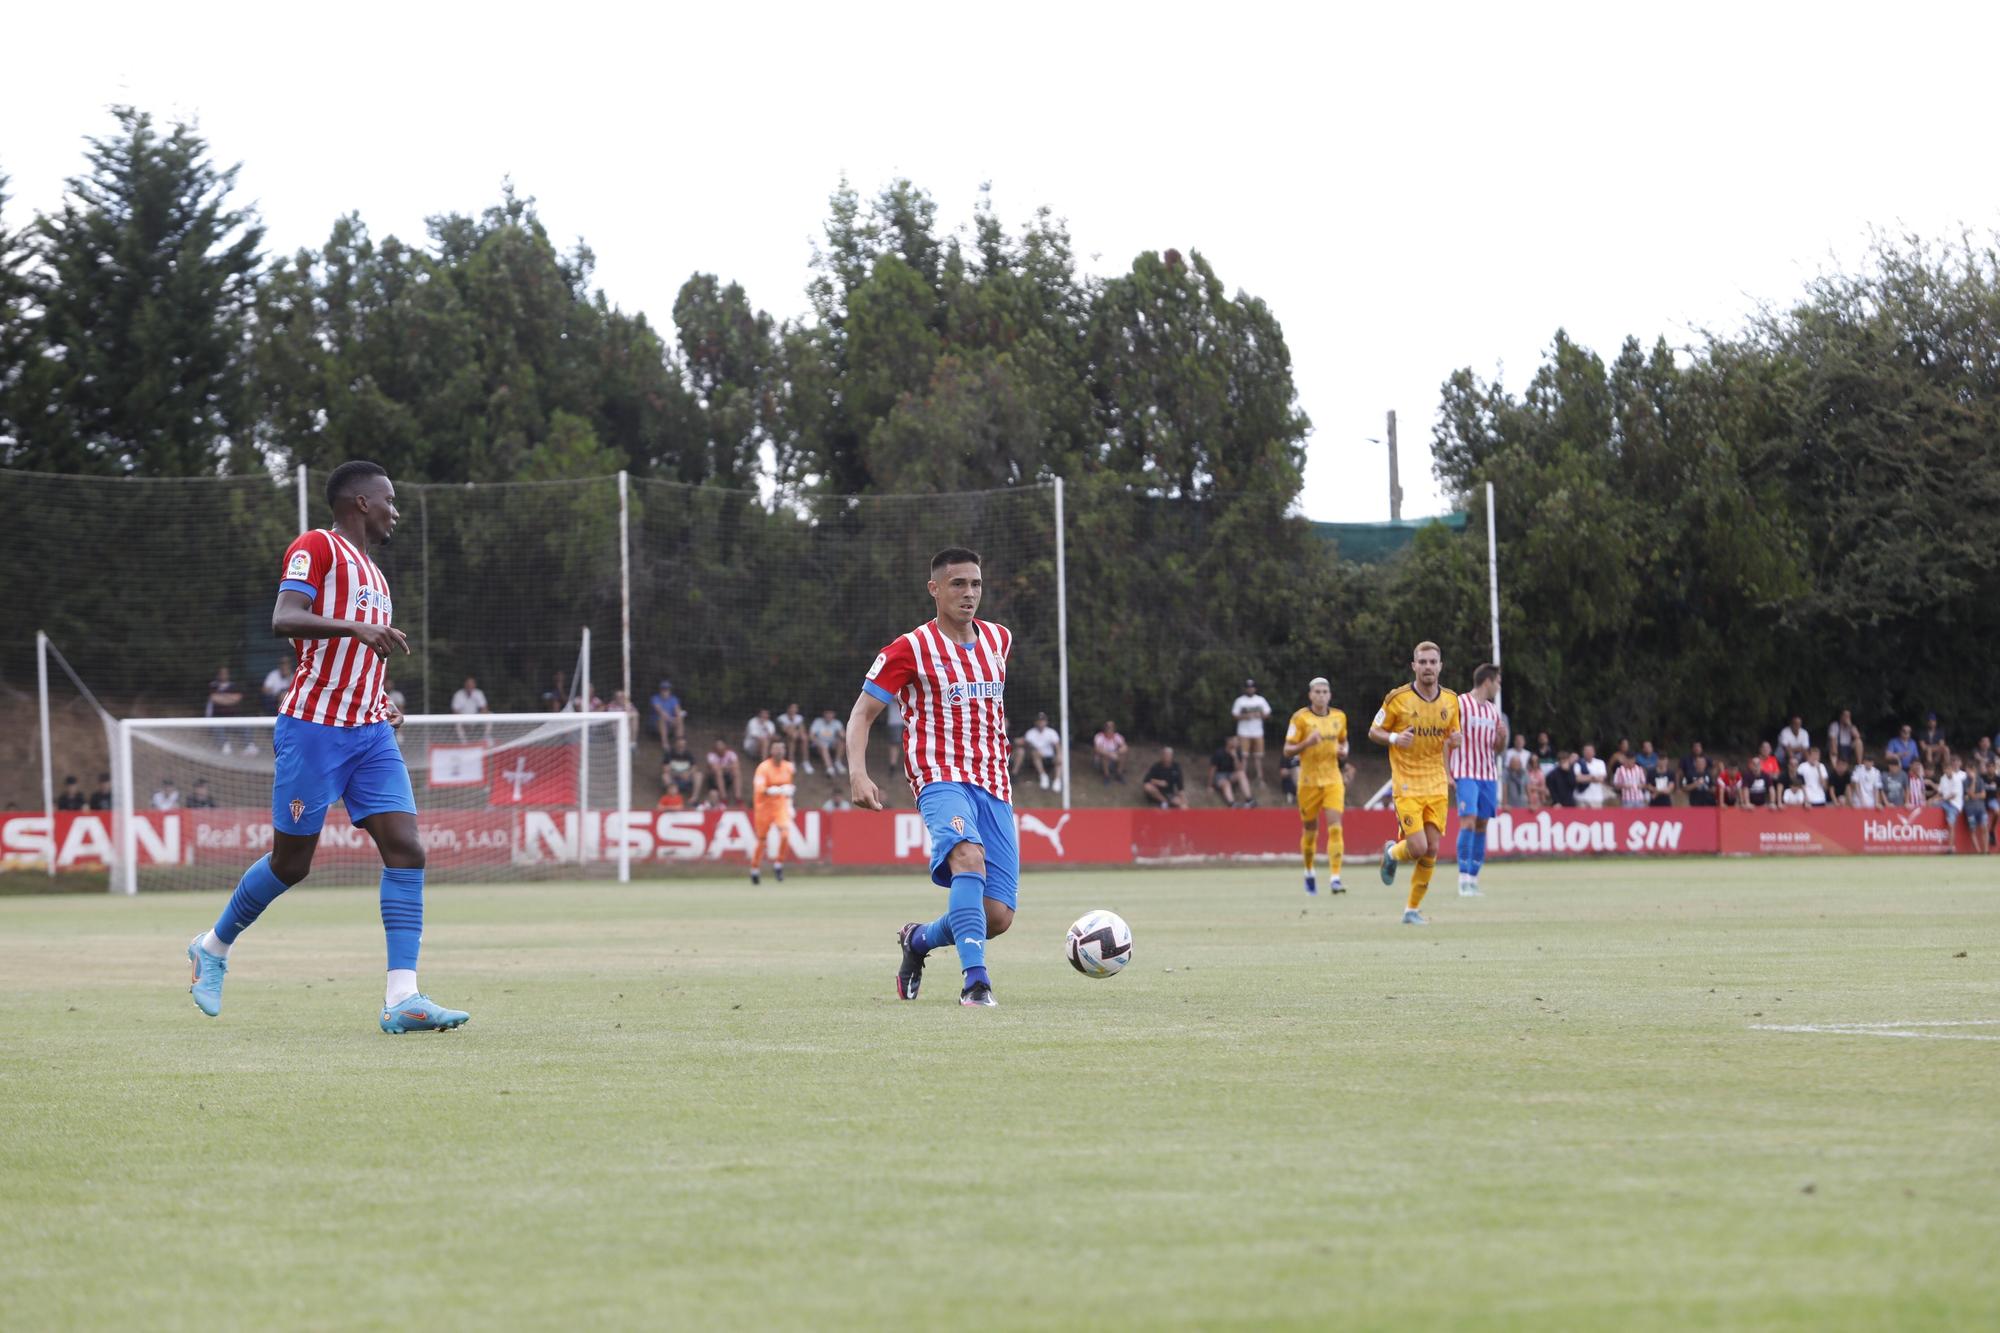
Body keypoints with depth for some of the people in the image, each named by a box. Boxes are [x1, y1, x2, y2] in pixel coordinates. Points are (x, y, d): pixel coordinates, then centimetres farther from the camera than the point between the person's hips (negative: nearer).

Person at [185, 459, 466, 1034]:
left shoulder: (372, 574, 22)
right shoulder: (317, 547, -5)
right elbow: (284, 620, -20)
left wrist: (381, 706, 14)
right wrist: (356, 627, -34)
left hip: (370, 732, 7)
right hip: (313, 728, -7)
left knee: (407, 850, -10)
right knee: (291, 863, 1)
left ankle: (402, 997, -15)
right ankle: (214, 947, 27)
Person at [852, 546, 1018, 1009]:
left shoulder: (999, 639, 12)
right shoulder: (911, 649, -3)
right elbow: (862, 714, -3)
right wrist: (858, 774, -18)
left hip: (994, 786, 5)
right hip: (942, 779, -5)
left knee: (998, 916, -3)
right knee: (969, 855, -37)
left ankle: (918, 939, 27)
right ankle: (975, 981, -41)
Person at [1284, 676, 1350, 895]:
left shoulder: (1339, 717, 6)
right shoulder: (1300, 718, -6)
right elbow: (1287, 751, -6)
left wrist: (1343, 751, 0)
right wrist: (1307, 742, -23)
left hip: (1333, 780, 2)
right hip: (1309, 780, -2)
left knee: (1335, 828, -14)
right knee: (1310, 831, 9)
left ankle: (1335, 878, -17)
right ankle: (1309, 871, 34)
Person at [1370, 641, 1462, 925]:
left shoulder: (1450, 700, 5)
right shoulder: (1397, 698, -8)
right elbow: (1374, 732, 1)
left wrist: (1455, 740, -7)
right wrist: (1394, 738, -20)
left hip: (1437, 784, 4)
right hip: (1407, 785, -4)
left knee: (1431, 849, 0)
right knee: (1418, 847, -14)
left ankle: (1412, 910, 15)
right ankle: (1391, 853, 23)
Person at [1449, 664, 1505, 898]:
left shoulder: (1493, 709, 16)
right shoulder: (1460, 704, -3)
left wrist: (1502, 737, 0)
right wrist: (1446, 772, -11)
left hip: (1488, 775, 6)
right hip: (1465, 773, -6)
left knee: (1481, 825, 3)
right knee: (1468, 820, -16)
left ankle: (1473, 879, 7)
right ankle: (1464, 879, -16)